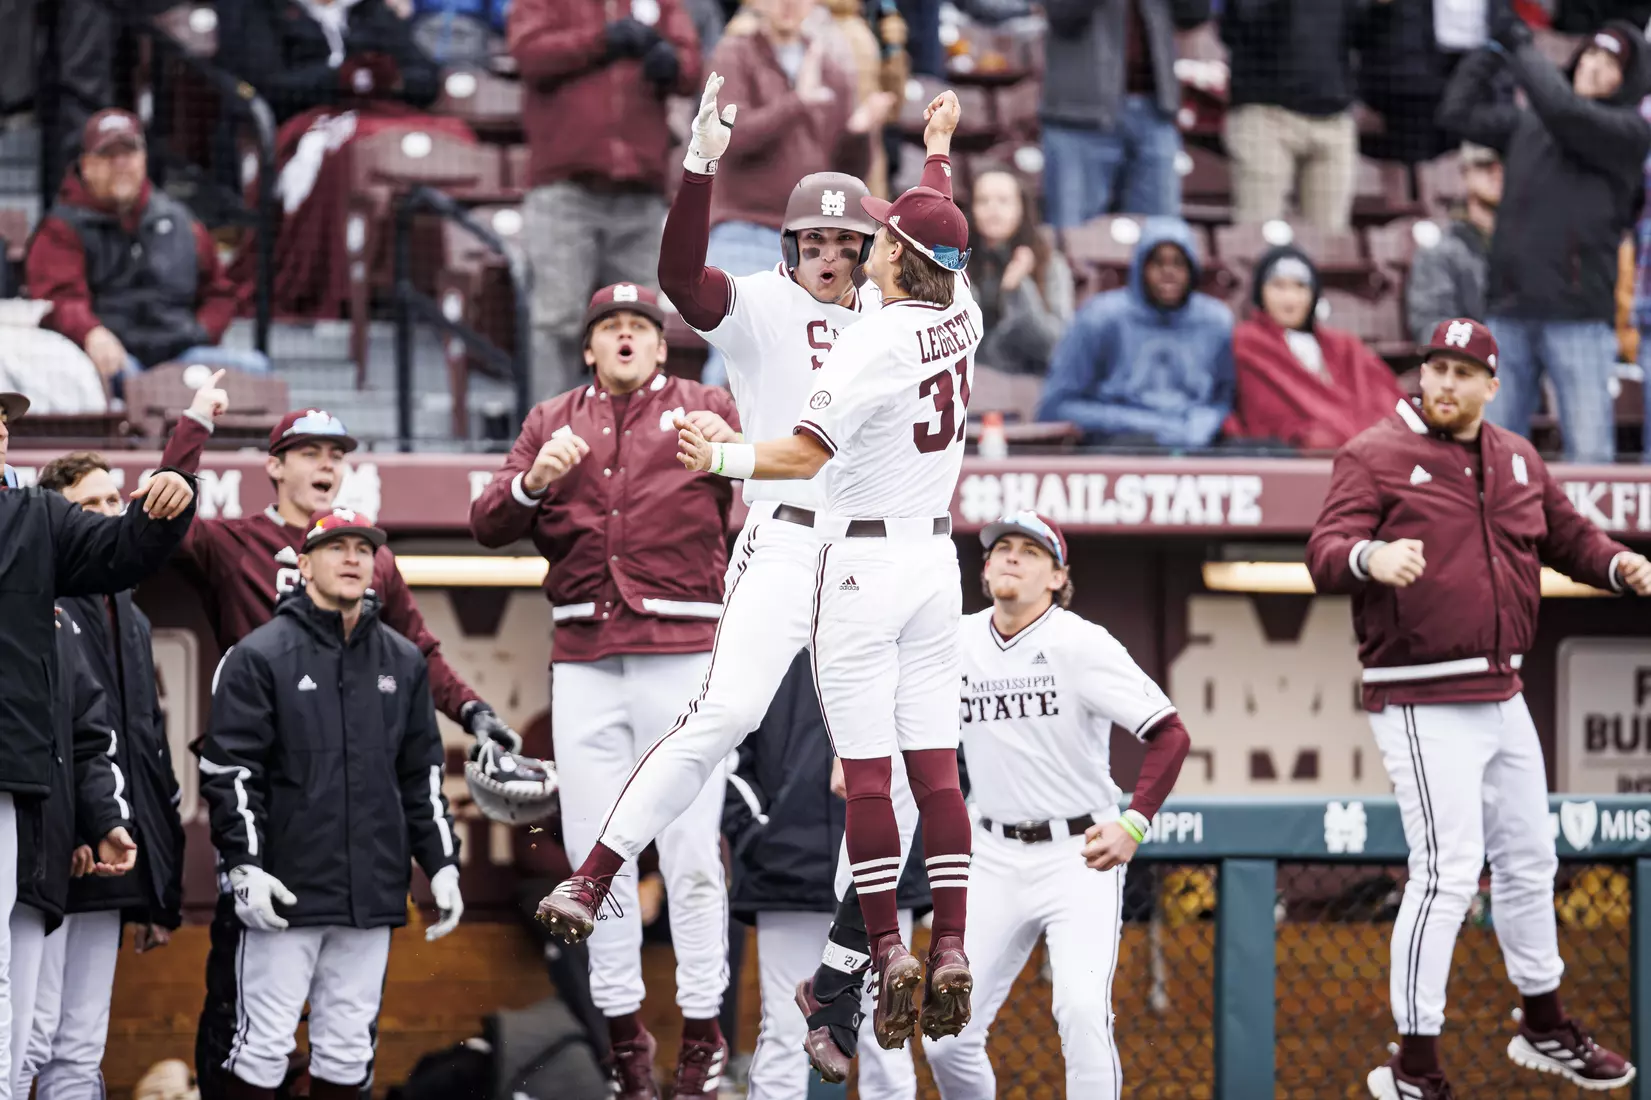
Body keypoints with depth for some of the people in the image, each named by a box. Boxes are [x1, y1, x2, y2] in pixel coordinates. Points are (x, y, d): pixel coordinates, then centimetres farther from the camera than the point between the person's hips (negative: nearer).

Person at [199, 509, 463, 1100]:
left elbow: (423, 775, 18)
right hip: (286, 892, -4)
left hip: (373, 894, 5)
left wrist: (441, 866, 11)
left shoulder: (404, 662, 13)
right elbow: (228, 770, -6)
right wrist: (245, 866, -14)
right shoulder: (261, 656, -2)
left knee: (347, 1048, 7)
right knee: (266, 1043, -5)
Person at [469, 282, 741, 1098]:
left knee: (690, 849, -6)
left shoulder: (701, 408, 8)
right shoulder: (552, 423, 16)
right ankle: (622, 1028, 12)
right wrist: (534, 482, -14)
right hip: (584, 655, 3)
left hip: (683, 648, -3)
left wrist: (729, 450, -30)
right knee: (594, 848, 4)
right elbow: (488, 525, 7)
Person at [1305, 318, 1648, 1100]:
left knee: (1528, 861, 18)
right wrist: (1371, 557, -42)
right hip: (1422, 705, -7)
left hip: (1502, 699, 7)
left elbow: (1567, 536, 20)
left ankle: (1545, 1030, 36)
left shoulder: (1517, 461, 11)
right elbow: (1325, 554, -19)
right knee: (1447, 873, -13)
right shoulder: (1376, 456, -8)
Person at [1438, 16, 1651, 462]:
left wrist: (1522, 48, -5)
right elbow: (1459, 111, 19)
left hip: (1578, 316, -5)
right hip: (1509, 312, 5)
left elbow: (1562, 109, -17)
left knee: (1589, 450, -9)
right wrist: (1493, 52, 13)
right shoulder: (1526, 123, 15)